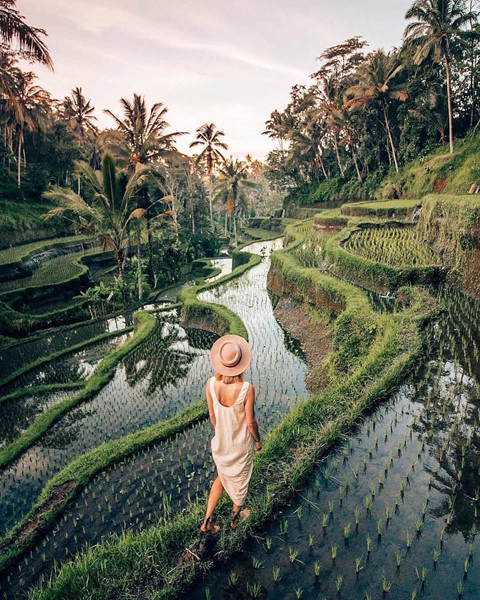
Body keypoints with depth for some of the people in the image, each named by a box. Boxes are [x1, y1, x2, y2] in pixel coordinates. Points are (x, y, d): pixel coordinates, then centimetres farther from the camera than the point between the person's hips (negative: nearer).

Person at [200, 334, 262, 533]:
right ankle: (236, 517, 49)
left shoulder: (211, 384, -21)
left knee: (222, 477, 30)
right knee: (240, 480, 26)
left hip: (220, 442, 3)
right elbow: (250, 422, -19)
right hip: (241, 445, -2)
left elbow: (212, 416, -6)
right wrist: (258, 440, 1)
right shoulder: (247, 389, -31)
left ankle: (207, 520, 31)